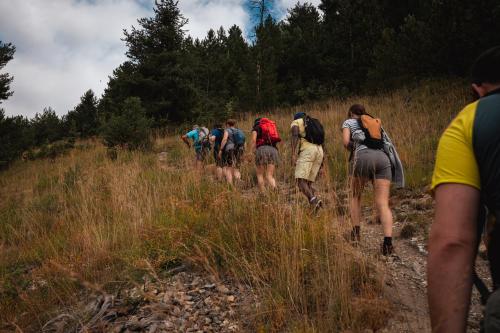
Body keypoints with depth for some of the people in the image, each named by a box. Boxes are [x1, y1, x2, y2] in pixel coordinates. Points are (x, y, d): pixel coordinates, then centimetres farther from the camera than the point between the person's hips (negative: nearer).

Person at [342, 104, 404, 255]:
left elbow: (346, 142, 5)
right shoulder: (376, 122, 34)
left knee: (355, 196, 20)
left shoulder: (349, 122, 22)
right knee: (383, 203, -4)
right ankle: (388, 241, -20)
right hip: (383, 157, 3)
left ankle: (356, 232, 17)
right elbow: (387, 143, 21)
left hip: (363, 157, -3)